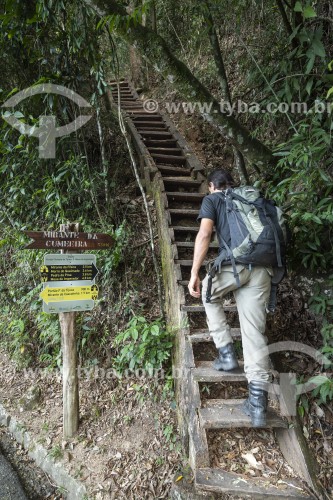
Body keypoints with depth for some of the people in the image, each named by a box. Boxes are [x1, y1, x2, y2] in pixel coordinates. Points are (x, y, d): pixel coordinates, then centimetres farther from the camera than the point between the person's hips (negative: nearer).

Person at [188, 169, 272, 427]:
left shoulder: (212, 199, 13)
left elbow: (204, 235, -3)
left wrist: (194, 274, -6)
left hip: (234, 265, -4)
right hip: (262, 269, 4)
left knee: (209, 295, 28)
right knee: (255, 332, 4)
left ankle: (226, 352, 19)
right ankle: (258, 403, 1)